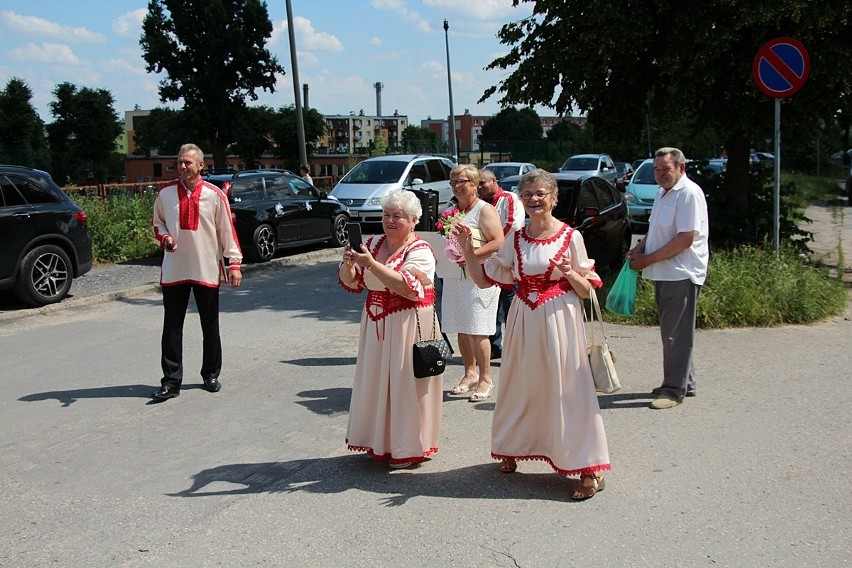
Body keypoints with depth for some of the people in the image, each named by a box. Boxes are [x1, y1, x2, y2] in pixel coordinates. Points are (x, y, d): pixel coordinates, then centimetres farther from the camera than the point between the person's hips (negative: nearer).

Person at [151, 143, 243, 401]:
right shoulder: (165, 194, 3)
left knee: (210, 326, 10)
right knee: (172, 327, 2)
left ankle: (211, 374, 25)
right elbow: (157, 223, 15)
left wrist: (234, 263, -6)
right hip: (174, 271, 2)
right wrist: (164, 237, -7)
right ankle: (171, 381, 9)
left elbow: (227, 230, -2)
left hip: (207, 271, -1)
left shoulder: (215, 195, -3)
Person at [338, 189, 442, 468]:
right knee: (377, 380, 12)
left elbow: (406, 286, -27)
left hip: (408, 326, -6)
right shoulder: (374, 243, 8)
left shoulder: (420, 250, -11)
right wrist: (348, 263, -12)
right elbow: (350, 283, 9)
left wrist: (371, 264, -30)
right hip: (376, 325, 7)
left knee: (405, 382, 0)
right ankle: (380, 442, 27)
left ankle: (408, 447, 14)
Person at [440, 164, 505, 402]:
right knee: (462, 330, 11)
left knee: (477, 332, -5)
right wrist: (441, 254, 4)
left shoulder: (485, 210, -5)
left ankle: (485, 379, 5)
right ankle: (470, 374, 24)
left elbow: (498, 243, -14)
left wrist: (471, 255, -25)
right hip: (454, 278, 7)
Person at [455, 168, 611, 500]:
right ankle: (512, 450, 35)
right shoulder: (515, 240, 6)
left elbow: (587, 290, 0)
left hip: (559, 321, -4)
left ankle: (589, 470, 3)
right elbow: (484, 279, 7)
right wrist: (467, 249, -4)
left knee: (566, 388, -5)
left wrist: (569, 273, -19)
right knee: (520, 386, 14)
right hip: (524, 321, 4)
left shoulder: (570, 237, -4)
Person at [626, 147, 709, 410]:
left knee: (676, 333, -4)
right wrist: (640, 247, 6)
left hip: (681, 274, -9)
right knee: (672, 331, 15)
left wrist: (648, 259, -17)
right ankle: (684, 383, 27)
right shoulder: (662, 192, 15)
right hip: (663, 273, 9)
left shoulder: (689, 193, -15)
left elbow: (685, 239, -21)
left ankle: (674, 389, 4)